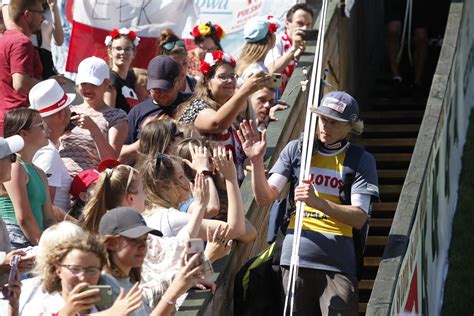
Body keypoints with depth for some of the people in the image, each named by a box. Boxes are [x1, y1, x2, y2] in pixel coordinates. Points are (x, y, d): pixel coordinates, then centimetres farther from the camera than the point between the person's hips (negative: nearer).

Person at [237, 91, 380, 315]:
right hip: (295, 255, 2)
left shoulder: (361, 160, 3)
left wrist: (317, 202, -22)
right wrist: (257, 161, -10)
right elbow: (265, 198, 7)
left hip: (338, 262, -2)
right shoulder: (296, 149, 10)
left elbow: (359, 218, -8)